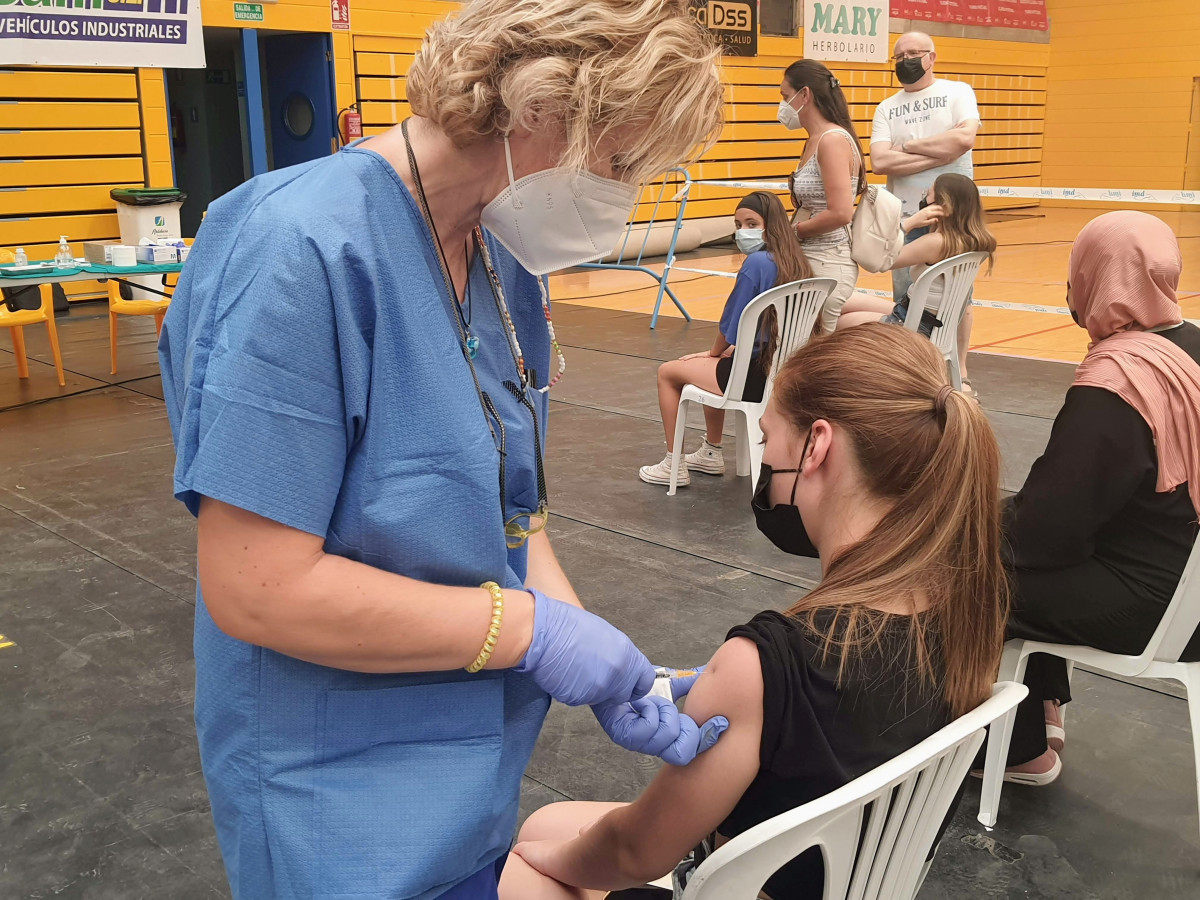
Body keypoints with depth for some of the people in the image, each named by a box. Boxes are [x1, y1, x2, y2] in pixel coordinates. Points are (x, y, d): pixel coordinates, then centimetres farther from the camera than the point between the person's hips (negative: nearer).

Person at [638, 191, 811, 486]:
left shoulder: (756, 262, -18)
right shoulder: (796, 262, 6)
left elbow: (731, 323, -12)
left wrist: (714, 353, 8)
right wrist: (728, 351, 17)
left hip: (758, 378, -9)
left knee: (668, 372, 12)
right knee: (719, 364, 36)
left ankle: (673, 466, 19)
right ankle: (711, 454, 43)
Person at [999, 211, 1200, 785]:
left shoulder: (1113, 383, -26)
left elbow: (1048, 528, -23)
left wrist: (995, 526, -2)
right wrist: (1015, 514, 15)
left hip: (1148, 610, -9)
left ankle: (1024, 751, 22)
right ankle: (1043, 710, 32)